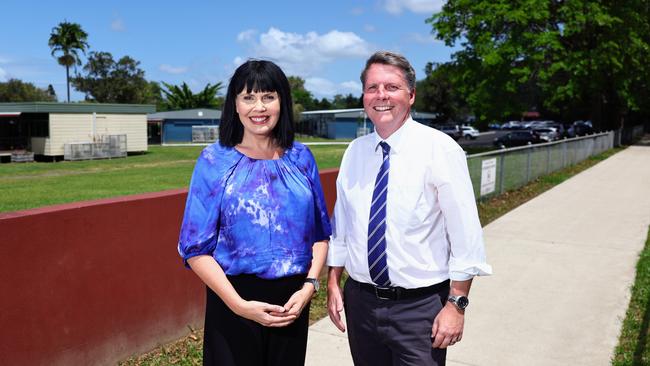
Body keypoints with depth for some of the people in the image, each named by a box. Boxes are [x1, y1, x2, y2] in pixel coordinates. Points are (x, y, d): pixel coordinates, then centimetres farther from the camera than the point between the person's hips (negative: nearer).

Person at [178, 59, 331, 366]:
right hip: (235, 298, -2)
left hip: (292, 299, 3)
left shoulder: (300, 157, 1)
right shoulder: (215, 160, -6)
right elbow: (196, 247, -7)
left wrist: (309, 285, -8)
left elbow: (320, 231, 6)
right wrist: (238, 304, -15)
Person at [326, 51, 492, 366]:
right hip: (360, 301, 4)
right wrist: (333, 284, 8)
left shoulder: (440, 149, -12)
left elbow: (465, 235, -12)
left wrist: (456, 304, -14)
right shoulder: (354, 151, 3)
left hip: (420, 307, -4)